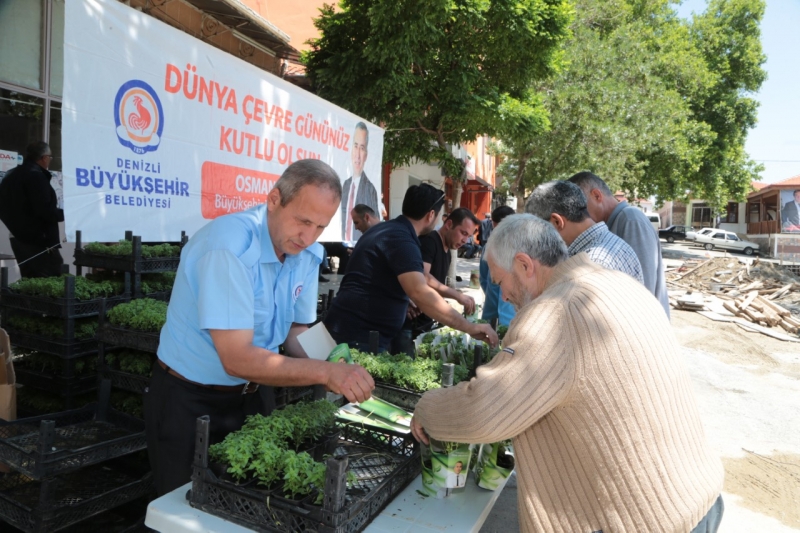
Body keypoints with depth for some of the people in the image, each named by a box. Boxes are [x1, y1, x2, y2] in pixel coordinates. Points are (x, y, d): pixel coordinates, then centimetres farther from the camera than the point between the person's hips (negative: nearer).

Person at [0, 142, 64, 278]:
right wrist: (66, 214, -6)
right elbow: (45, 211, -21)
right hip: (38, 241, -10)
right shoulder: (36, 176, -13)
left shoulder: (11, 175, 17)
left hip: (19, 238, 10)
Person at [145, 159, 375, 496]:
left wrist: (335, 373, -16)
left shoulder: (308, 253, -6)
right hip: (188, 401, -6)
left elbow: (296, 330, 2)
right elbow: (237, 359, -32)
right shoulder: (229, 247, -29)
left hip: (250, 394, 7)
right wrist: (325, 372, -34)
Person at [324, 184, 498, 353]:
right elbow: (420, 293, -33)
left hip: (351, 329, 10)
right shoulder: (401, 239, -18)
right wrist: (470, 327, -31)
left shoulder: (387, 229, 14)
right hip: (359, 336, -10)